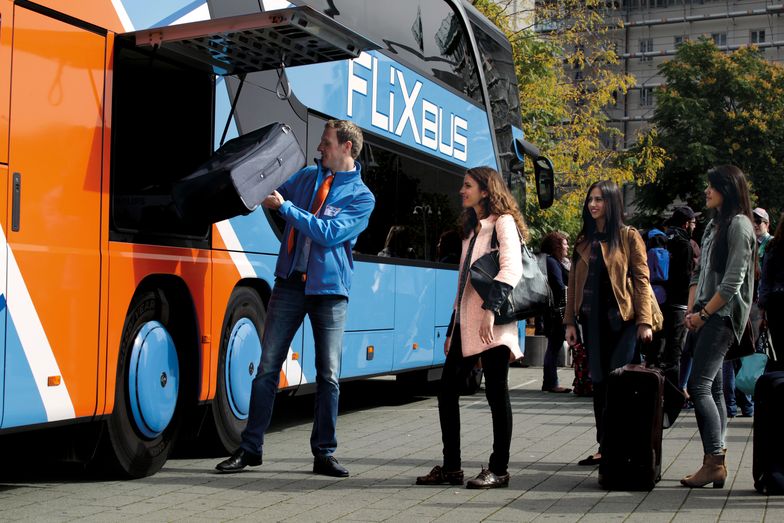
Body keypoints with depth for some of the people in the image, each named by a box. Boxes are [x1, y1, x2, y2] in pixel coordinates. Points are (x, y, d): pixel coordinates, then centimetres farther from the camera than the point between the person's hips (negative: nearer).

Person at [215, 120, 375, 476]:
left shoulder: (361, 197, -3)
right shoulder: (307, 176, 11)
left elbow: (329, 233, -16)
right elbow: (276, 195, 19)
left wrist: (285, 206, -16)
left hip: (329, 290, -3)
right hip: (290, 283, 3)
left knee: (328, 375, 2)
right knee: (267, 367, 1)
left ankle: (324, 453, 14)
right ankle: (250, 448, 9)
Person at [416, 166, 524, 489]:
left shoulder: (503, 223, -4)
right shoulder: (471, 229, 21)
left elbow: (512, 269, -19)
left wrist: (491, 309, -28)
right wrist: (452, 329, 20)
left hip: (490, 324, -8)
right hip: (465, 322, 9)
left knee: (496, 393, -2)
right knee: (447, 390, 5)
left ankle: (499, 470, 7)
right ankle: (451, 468, 13)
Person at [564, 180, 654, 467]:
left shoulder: (629, 236, -1)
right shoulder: (584, 239, 12)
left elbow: (641, 279, -5)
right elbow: (574, 282, 11)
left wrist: (644, 321, -12)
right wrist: (570, 321, 6)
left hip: (621, 318, -4)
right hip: (592, 319, 5)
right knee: (599, 382, 7)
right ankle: (605, 447, 12)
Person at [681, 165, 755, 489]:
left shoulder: (739, 224, -9)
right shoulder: (714, 224, 19)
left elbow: (732, 281, -15)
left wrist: (704, 313, -11)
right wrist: (692, 311, 8)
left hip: (723, 316, -9)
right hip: (706, 317, 9)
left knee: (699, 386, -15)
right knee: (713, 388, 7)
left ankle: (714, 462, -12)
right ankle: (717, 463, 10)